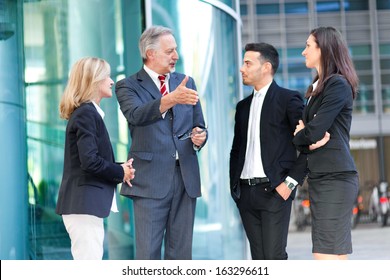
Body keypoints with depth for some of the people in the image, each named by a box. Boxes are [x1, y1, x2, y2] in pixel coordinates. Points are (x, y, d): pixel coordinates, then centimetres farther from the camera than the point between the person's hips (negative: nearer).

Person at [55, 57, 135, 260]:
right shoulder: (86, 114, -13)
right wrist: (120, 172, -7)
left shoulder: (88, 113, 17)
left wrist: (121, 169, 3)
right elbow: (89, 161, -21)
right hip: (84, 204, -10)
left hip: (86, 203, 10)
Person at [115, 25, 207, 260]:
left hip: (186, 178, 5)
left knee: (181, 253, 9)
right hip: (151, 179, -5)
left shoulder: (186, 82, 14)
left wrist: (200, 137, -5)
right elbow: (136, 115, -22)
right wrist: (172, 99, -38)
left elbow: (199, 125, 20)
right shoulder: (129, 86, -1)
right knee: (148, 253, -4)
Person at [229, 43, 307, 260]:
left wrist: (291, 182, -11)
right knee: (259, 258, 6)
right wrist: (234, 185, 10)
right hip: (245, 192, 6)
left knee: (274, 256, -10)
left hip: (274, 191, -6)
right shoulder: (243, 106, 19)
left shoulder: (288, 99, -2)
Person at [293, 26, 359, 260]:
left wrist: (299, 136, 6)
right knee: (336, 262, 8)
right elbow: (307, 131, 17)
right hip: (321, 177, 10)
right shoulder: (320, 87, 20)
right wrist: (304, 136, -6)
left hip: (334, 178, -10)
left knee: (326, 256, -12)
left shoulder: (338, 85, -10)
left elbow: (313, 132, -15)